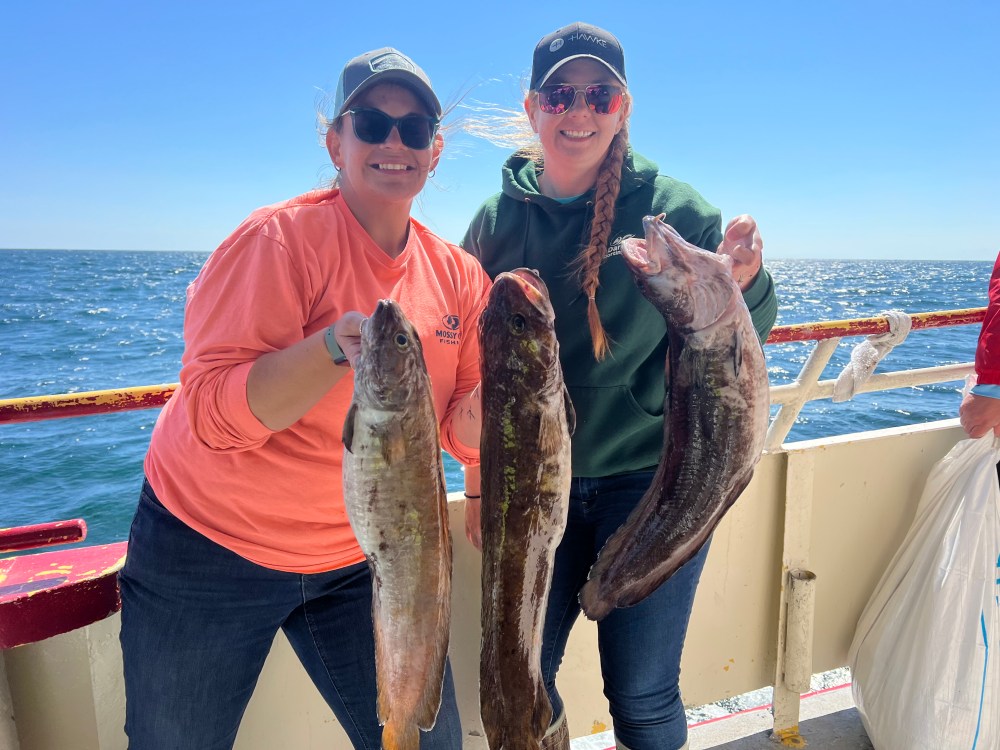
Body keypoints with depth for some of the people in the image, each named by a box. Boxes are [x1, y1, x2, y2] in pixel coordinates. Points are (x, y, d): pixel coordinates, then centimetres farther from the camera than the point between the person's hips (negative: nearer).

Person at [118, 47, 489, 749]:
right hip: (213, 551, -3)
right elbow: (211, 415, -24)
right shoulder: (281, 238, -17)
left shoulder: (457, 274, -3)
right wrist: (337, 347, -38)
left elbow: (466, 437, -4)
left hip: (360, 560, 4)